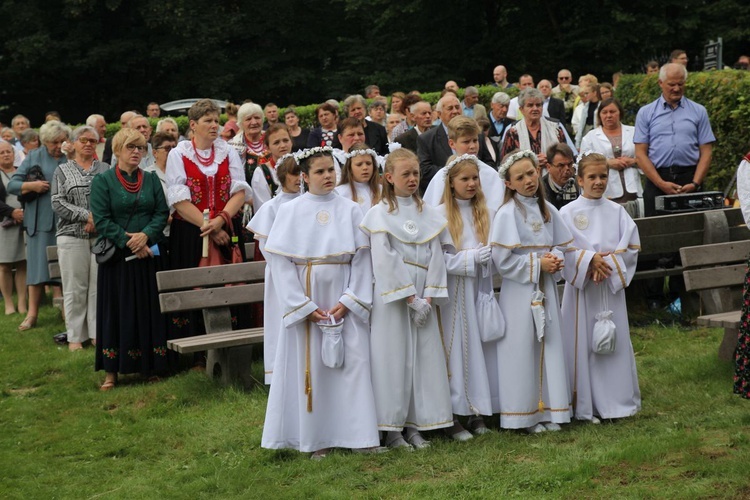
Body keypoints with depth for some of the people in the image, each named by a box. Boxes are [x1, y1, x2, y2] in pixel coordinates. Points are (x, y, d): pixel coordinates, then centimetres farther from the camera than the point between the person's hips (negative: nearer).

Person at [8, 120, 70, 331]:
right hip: (40, 220, 0)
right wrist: (31, 185, -10)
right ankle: (32, 313, 5)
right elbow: (12, 185, 7)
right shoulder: (34, 157, 9)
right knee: (38, 266, 0)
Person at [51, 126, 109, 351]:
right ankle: (75, 336, 7)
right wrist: (87, 216, -11)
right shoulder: (62, 171, 9)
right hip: (72, 236, -1)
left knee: (99, 286, 0)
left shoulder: (105, 169, 11)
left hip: (102, 235, 1)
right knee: (75, 288, 1)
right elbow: (58, 203, -2)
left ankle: (98, 333, 7)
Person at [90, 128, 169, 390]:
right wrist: (128, 242, -15)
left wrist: (145, 235, -15)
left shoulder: (151, 179, 10)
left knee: (150, 309, 5)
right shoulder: (103, 180, -1)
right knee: (116, 311, 0)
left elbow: (162, 212, 3)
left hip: (149, 254, 3)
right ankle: (111, 371, 5)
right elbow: (101, 220, -8)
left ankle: (152, 364, 13)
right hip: (117, 257, -3)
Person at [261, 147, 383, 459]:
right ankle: (316, 438, 10)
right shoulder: (289, 211, 0)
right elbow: (280, 261, -4)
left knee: (353, 363, 0)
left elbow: (362, 259, 0)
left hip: (344, 302, 1)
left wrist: (349, 301, -10)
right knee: (310, 367, 2)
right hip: (305, 301, -1)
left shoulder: (350, 210, 2)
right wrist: (303, 305, -10)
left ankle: (358, 433, 9)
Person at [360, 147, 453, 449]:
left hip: (423, 297, 4)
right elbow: (385, 260, -10)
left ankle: (415, 424, 12)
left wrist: (429, 297, -7)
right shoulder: (380, 213, -3)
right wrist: (410, 298, -13)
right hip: (391, 295, -4)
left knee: (425, 355, 4)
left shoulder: (427, 213, 10)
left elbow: (435, 256, 4)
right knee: (393, 357, -2)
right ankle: (392, 430, 5)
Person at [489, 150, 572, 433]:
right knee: (523, 351, -1)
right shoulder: (507, 213, -11)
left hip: (546, 289, 6)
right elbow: (502, 260, -15)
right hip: (519, 291, -6)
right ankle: (524, 415, 9)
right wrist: (537, 265, -15)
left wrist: (555, 260, -5)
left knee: (549, 347, 8)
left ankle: (548, 409, 18)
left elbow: (561, 245, 16)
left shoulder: (547, 210, 9)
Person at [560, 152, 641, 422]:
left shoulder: (616, 211, 7)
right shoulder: (567, 212, -1)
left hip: (612, 286, 3)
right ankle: (586, 406, 6)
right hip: (581, 287, -2)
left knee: (614, 342, 6)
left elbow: (631, 247, 1)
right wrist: (590, 260, -19)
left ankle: (617, 400, 16)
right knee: (584, 344, -1)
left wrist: (609, 263, -13)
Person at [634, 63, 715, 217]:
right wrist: (661, 184, -9)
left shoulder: (698, 112, 9)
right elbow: (640, 153, 2)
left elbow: (706, 152, 5)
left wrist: (695, 184, -9)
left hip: (690, 179, 0)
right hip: (657, 180, 0)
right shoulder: (645, 113, 8)